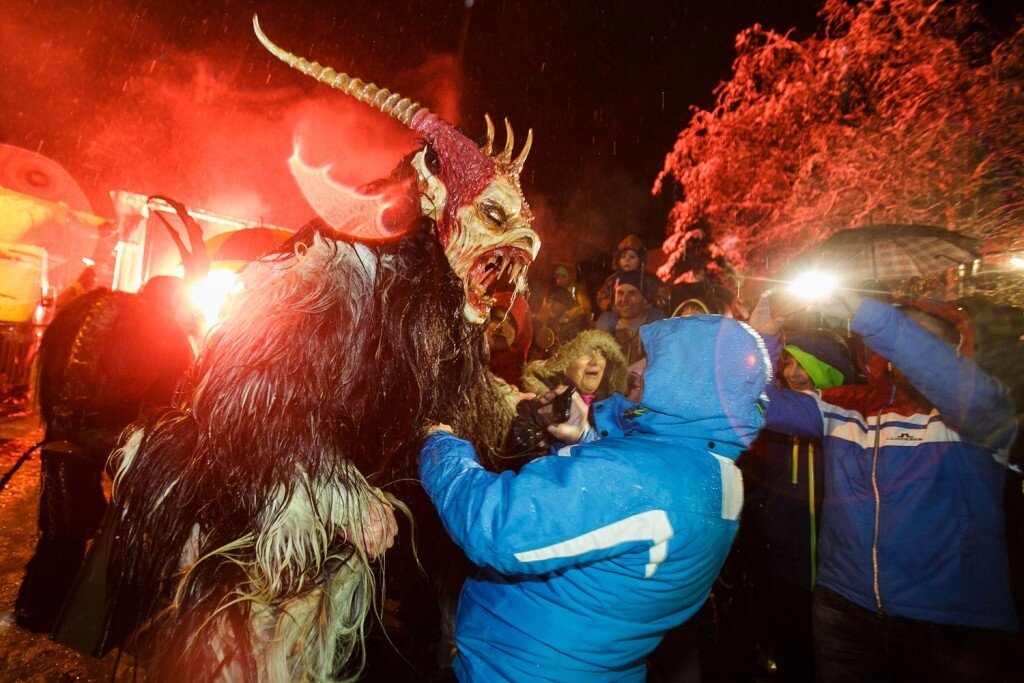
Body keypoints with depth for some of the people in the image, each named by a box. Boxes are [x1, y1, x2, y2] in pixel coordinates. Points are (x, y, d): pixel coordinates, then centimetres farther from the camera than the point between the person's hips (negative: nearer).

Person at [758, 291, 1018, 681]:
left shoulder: (979, 415, -7)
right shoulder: (844, 407, 3)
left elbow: (968, 391, -30)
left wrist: (864, 313, -39)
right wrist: (763, 336, -21)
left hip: (952, 622, -2)